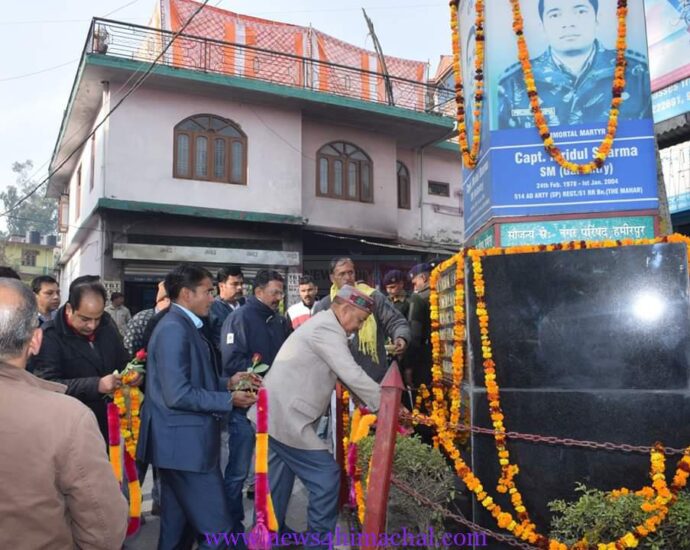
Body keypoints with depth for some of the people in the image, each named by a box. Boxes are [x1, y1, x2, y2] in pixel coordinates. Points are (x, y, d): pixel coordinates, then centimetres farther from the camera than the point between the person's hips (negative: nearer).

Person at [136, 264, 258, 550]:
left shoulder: (183, 326, 12)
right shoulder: (174, 329, -18)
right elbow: (178, 395, -24)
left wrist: (228, 382, 6)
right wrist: (229, 400, -15)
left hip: (183, 440, 10)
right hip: (185, 442, -10)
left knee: (179, 526, 20)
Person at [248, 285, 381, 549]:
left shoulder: (321, 326, 18)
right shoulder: (327, 328, -15)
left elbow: (346, 374, 21)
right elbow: (353, 375, -20)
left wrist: (374, 403, 16)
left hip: (275, 414, 11)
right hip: (286, 419, -11)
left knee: (278, 481, 20)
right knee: (326, 476, -4)